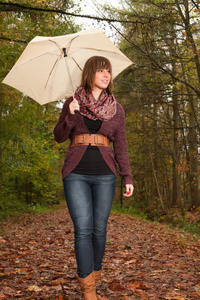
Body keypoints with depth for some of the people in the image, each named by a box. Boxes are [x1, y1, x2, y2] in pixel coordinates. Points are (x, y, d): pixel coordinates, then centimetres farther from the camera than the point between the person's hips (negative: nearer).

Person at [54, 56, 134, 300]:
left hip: (105, 174, 2)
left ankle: (94, 276, 25)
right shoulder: (72, 103, 8)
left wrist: (127, 177, 2)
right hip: (76, 173, -1)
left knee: (99, 229, 4)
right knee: (83, 229, -9)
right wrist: (70, 115, -14)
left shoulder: (116, 109, 11)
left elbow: (121, 146, 10)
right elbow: (59, 137, 5)